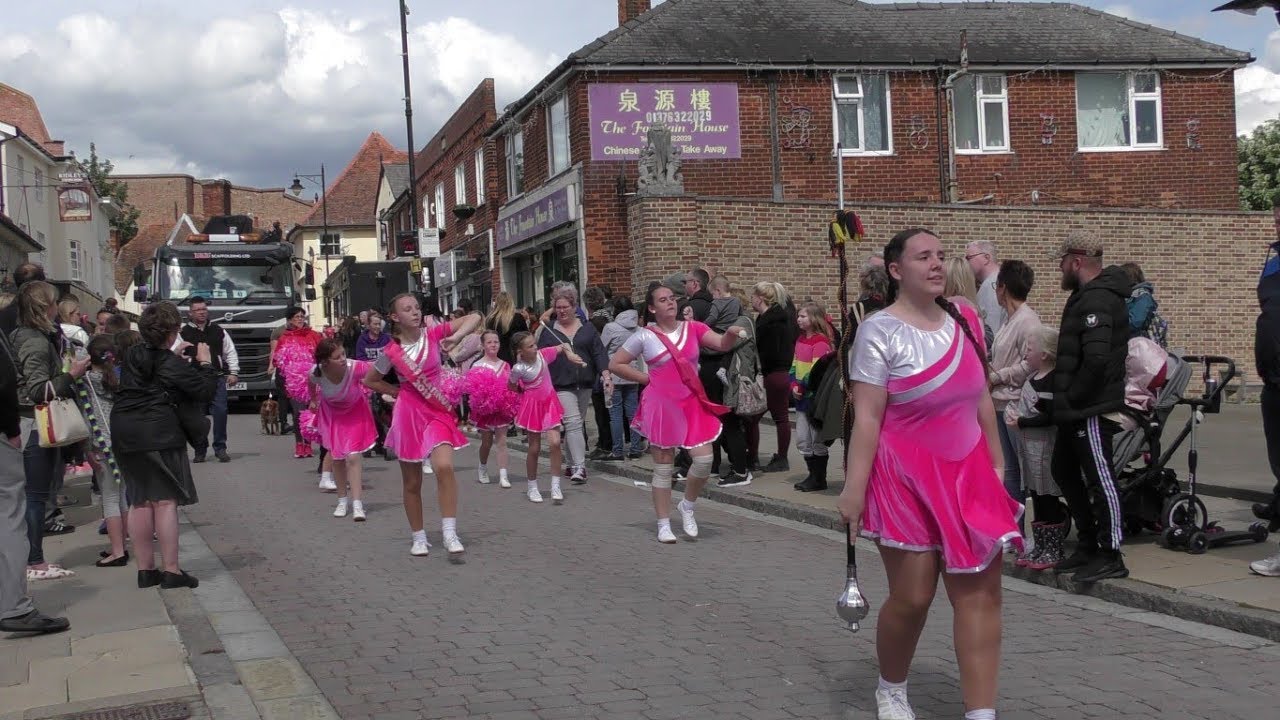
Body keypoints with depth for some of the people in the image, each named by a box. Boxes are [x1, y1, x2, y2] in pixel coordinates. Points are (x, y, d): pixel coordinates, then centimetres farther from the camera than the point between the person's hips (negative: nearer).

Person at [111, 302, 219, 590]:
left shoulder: (132, 356, 9)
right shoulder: (171, 364, -9)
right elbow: (205, 392, -6)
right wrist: (205, 363, 7)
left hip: (125, 434, 7)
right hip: (159, 434, -7)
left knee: (140, 501, 11)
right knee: (165, 500, -4)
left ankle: (145, 569, 15)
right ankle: (171, 571, -4)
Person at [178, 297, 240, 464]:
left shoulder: (218, 331, 11)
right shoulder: (184, 333, 4)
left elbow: (230, 352, 13)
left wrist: (233, 373, 5)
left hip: (217, 377, 1)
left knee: (220, 411, -9)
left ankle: (220, 448, 0)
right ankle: (200, 450, 13)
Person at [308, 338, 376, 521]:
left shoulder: (354, 367, -37)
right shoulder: (316, 373, -29)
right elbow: (311, 383, -5)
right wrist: (313, 401, 11)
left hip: (354, 410, -2)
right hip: (331, 412, 2)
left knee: (352, 457, -11)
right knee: (337, 458, 8)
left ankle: (357, 504, -8)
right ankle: (342, 501, 26)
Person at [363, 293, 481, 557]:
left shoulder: (434, 335, -4)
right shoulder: (392, 353, -5)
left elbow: (475, 318, -8)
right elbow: (369, 381, 10)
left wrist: (456, 337, -24)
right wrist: (398, 392, 1)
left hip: (438, 411, 0)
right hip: (409, 414, 0)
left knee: (444, 467, -23)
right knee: (412, 483, 8)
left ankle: (450, 533, -16)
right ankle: (419, 537, 25)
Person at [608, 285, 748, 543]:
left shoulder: (693, 328, 3)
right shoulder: (645, 336, -4)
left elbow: (722, 345, -8)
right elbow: (615, 364, 1)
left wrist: (732, 334, -29)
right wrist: (646, 378, -3)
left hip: (692, 403, 3)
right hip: (661, 404, -2)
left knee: (704, 459, -8)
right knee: (663, 467, 4)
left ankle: (687, 506, 19)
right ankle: (664, 525, 16)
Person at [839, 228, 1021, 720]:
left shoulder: (965, 320, 6)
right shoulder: (881, 331, -12)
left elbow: (981, 399, 14)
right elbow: (866, 418, -15)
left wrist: (996, 463, 15)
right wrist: (854, 489, -18)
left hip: (966, 472, 6)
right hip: (906, 476, -5)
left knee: (980, 589, -1)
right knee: (912, 596, 1)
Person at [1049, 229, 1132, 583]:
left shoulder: (1097, 300, -19)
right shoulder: (1089, 295, 16)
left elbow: (1096, 359, -28)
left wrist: (1073, 398, -18)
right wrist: (1065, 399, 16)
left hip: (1092, 409, -11)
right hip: (1078, 409, 11)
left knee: (1099, 478, -4)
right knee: (1065, 471, 18)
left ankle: (1110, 556, 4)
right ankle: (1088, 544, 28)